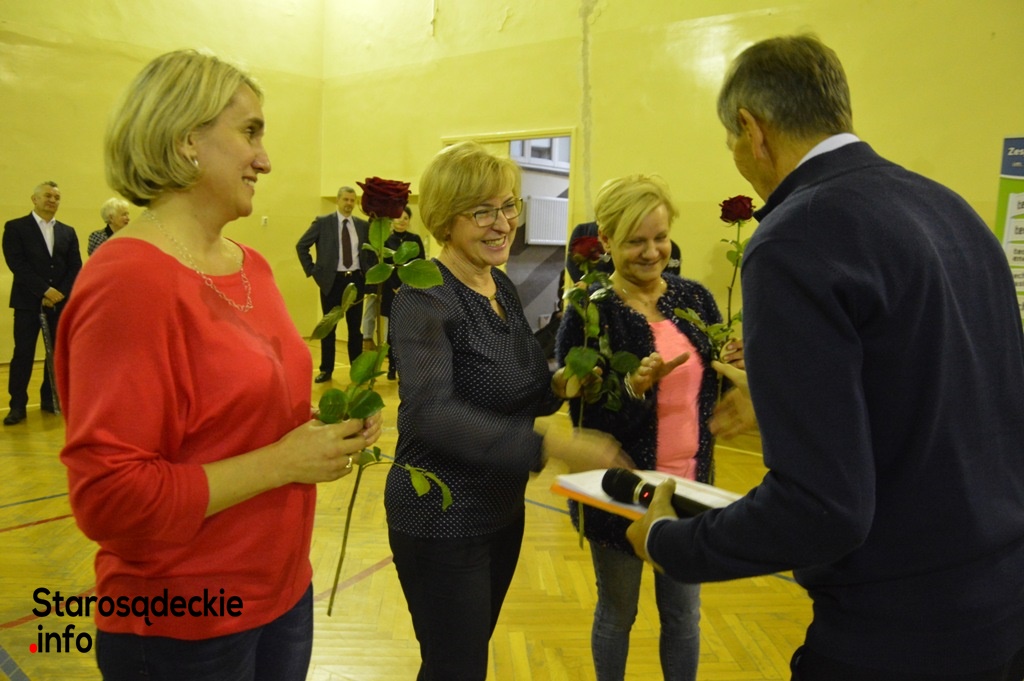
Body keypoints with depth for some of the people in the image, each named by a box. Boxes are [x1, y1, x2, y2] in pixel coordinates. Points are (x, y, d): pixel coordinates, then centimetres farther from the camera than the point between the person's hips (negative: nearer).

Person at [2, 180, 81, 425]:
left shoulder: (68, 231, 13)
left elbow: (76, 267, 5)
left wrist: (60, 293, -9)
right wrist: (44, 290, -17)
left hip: (61, 302, 4)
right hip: (28, 301, -4)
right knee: (23, 353, -2)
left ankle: (50, 399, 17)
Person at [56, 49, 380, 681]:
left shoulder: (250, 263, 3)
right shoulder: (129, 281, -21)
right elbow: (108, 497, -23)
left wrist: (323, 425, -2)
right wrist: (281, 462, -22)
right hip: (181, 630, -7)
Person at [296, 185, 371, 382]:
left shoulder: (363, 225, 6)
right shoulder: (323, 222, -2)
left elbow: (371, 251, 17)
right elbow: (301, 246, 0)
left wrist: (369, 273, 4)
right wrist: (313, 271, -5)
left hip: (356, 280, 2)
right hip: (332, 280, -2)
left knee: (356, 327, 8)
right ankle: (326, 369, 14)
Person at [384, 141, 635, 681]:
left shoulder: (502, 288, 4)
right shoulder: (425, 298, -20)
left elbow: (529, 396, 8)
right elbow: (430, 413, -34)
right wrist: (551, 443, -43)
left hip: (502, 509, 8)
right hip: (441, 520, -7)